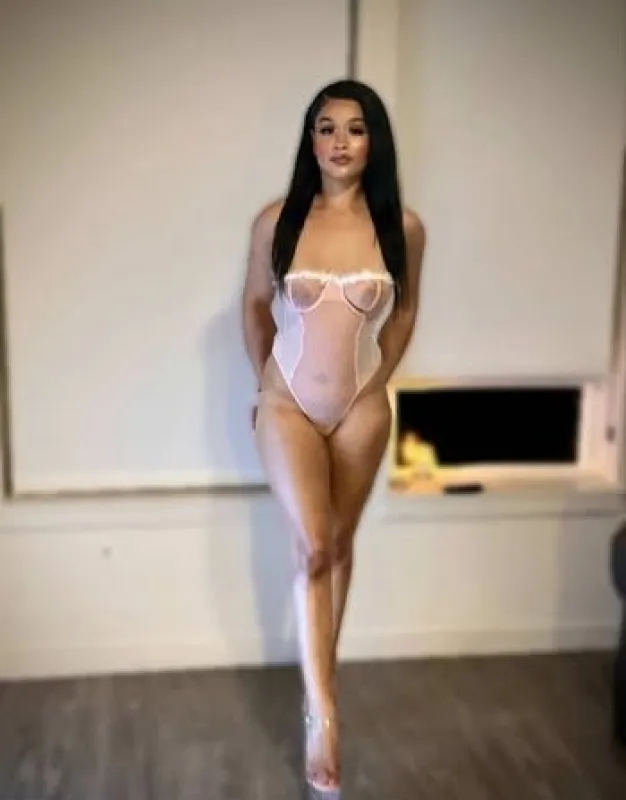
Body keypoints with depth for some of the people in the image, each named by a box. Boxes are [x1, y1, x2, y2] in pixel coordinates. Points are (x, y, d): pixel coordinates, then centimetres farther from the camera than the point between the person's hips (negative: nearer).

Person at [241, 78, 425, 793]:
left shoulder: (401, 226, -8)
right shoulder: (276, 220, -9)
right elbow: (255, 304, 6)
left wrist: (376, 381, 10)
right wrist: (264, 383, 9)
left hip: (361, 410, 2)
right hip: (288, 406, -1)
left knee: (339, 544, 14)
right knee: (313, 547, -11)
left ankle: (320, 682, 34)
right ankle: (323, 711, -2)